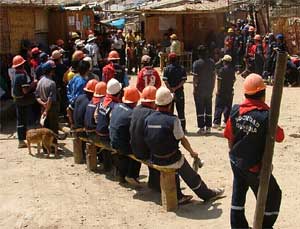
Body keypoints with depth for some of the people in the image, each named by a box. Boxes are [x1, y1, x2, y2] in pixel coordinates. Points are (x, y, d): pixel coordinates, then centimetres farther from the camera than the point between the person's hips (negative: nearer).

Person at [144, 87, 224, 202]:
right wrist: (192, 152, 6)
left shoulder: (148, 119, -6)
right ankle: (207, 194, 34)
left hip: (154, 159, 5)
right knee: (191, 176, 16)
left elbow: (147, 139, 5)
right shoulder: (173, 120, -22)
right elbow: (182, 140, -12)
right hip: (171, 160, -5)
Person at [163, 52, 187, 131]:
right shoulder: (182, 68, 2)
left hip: (170, 91, -1)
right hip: (180, 92, 1)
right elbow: (183, 80, -7)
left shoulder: (167, 69, -4)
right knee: (180, 110, 9)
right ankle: (182, 128, 12)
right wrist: (176, 88, -10)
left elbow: (165, 81, -12)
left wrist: (171, 89, -11)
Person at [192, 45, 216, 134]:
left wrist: (194, 88, -2)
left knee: (200, 109, 3)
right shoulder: (211, 62, 1)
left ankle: (201, 128, 3)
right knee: (208, 108, 11)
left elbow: (195, 77, -13)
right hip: (209, 89, 4)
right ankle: (208, 127, 15)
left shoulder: (196, 63, -12)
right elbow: (214, 76, 5)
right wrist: (212, 87, 14)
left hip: (199, 90, -4)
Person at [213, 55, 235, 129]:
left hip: (222, 91, -5)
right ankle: (226, 122, 11)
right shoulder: (232, 70, 5)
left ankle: (216, 122, -5)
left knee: (219, 107, -2)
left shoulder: (222, 69, -13)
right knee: (228, 107, 11)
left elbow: (219, 80, -14)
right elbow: (234, 79, 13)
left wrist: (218, 90, -10)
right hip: (230, 91, 5)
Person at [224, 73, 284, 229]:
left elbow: (229, 136, 1)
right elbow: (280, 137, -10)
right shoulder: (266, 115, -25)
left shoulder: (236, 111, -9)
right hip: (255, 167, -6)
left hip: (236, 162, 6)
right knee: (273, 196, 16)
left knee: (238, 192, 23)